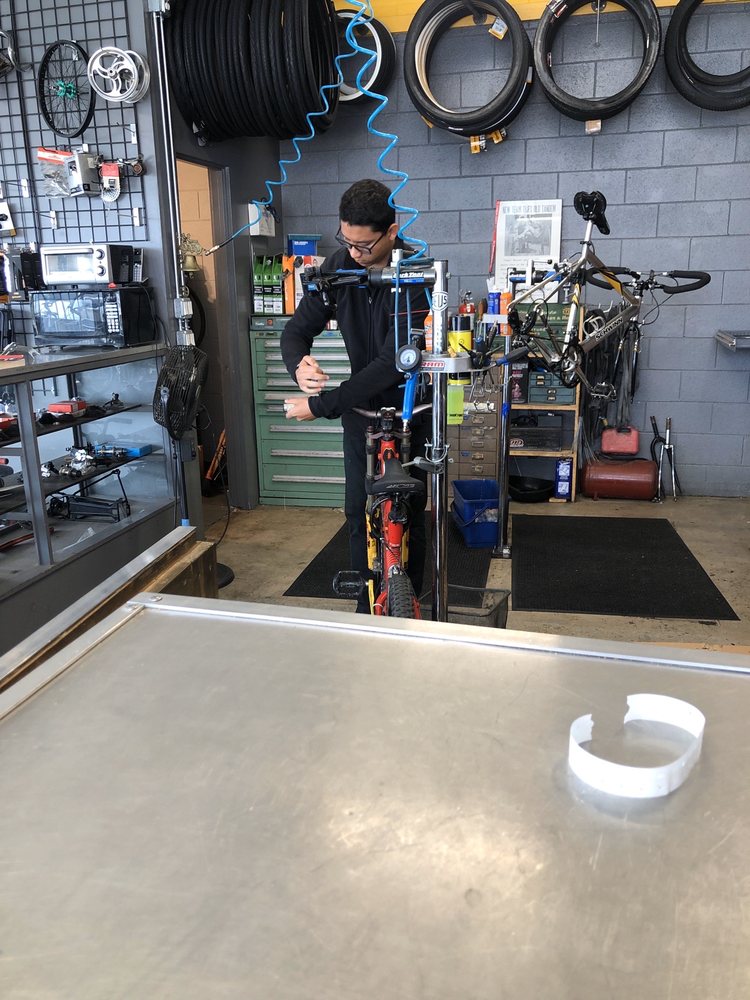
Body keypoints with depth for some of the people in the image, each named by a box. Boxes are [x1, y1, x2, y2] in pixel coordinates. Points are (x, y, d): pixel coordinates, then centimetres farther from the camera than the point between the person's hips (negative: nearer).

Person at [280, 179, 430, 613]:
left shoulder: (415, 276, -24)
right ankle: (368, 609, 21)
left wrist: (319, 405, -30)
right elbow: (299, 327, 0)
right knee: (359, 512, 7)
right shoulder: (339, 266, -7)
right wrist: (299, 364, -25)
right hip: (361, 405, 4)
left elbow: (393, 364, -30)